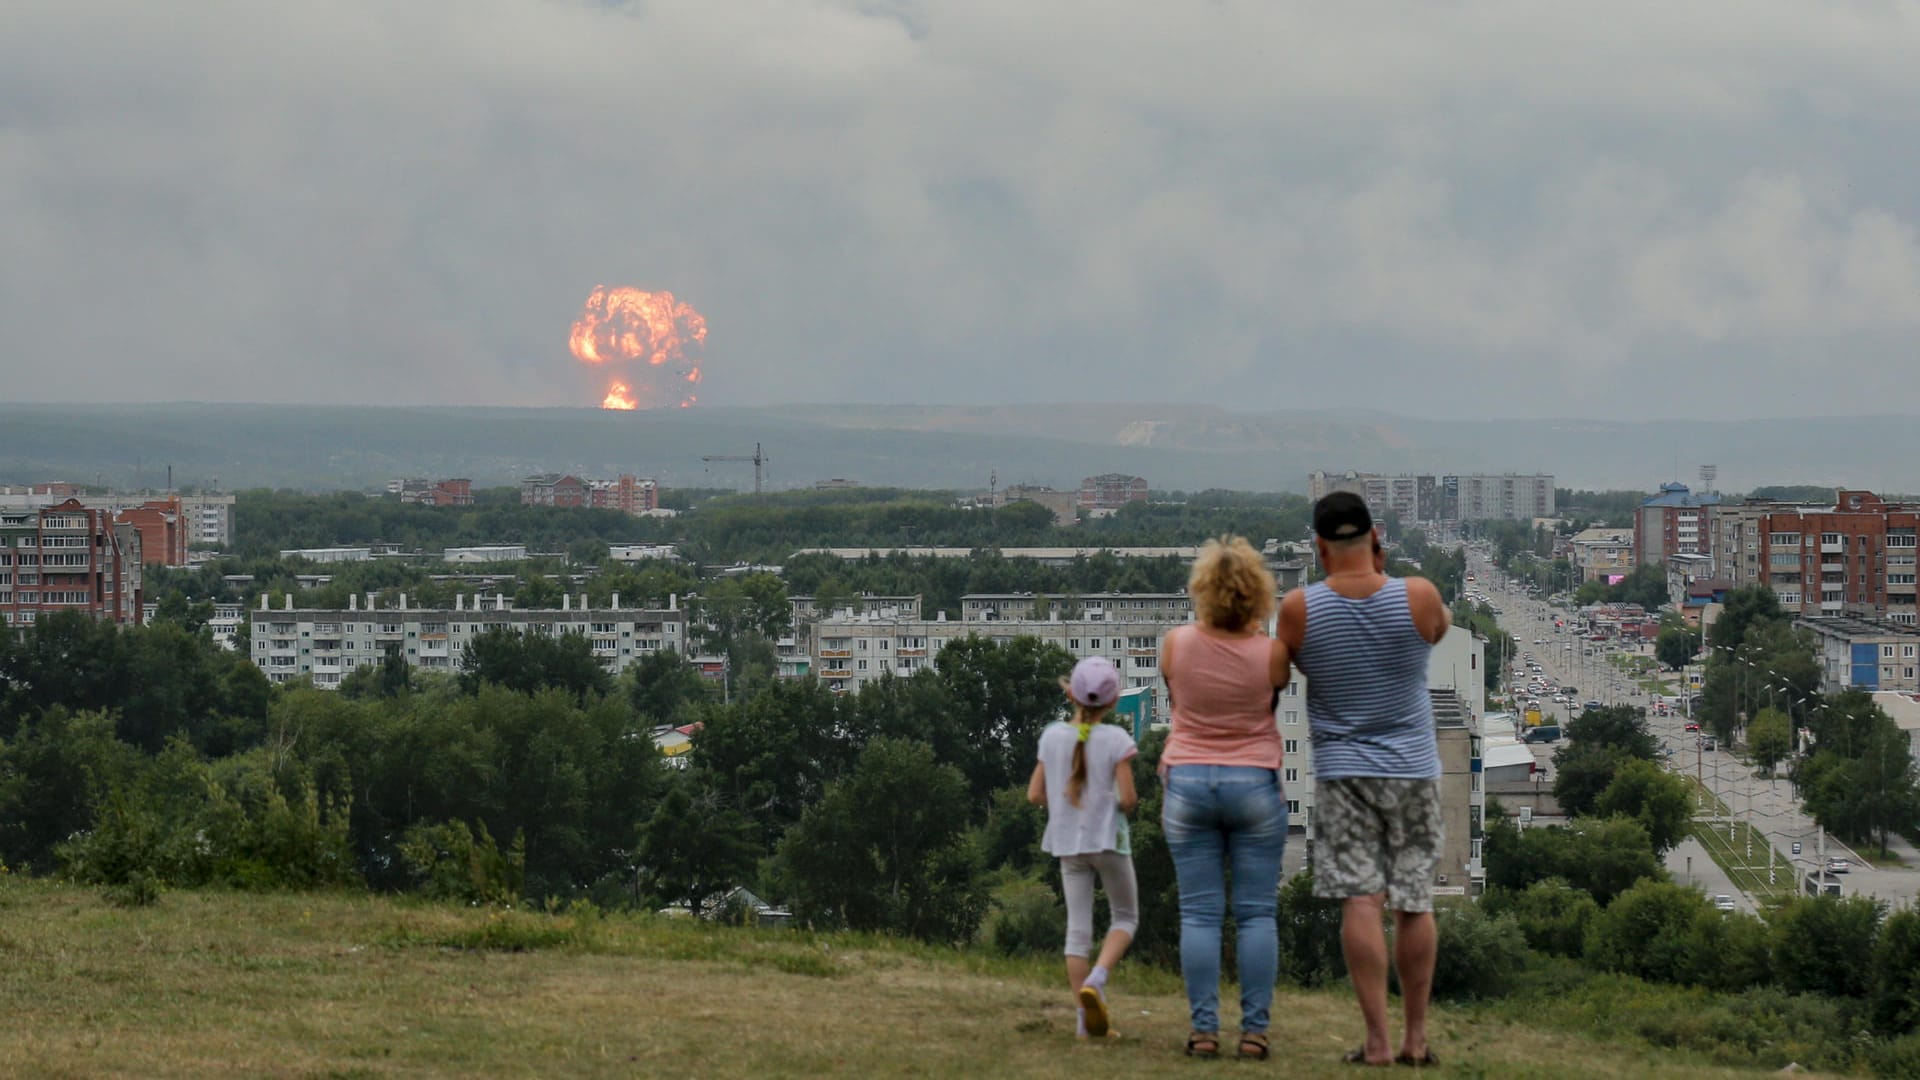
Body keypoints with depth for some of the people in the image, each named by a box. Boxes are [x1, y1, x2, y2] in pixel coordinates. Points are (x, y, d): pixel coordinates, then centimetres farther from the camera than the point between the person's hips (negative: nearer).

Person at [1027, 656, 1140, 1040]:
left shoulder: (1052, 736, 0)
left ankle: (1085, 1018, 4)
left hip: (1067, 842, 4)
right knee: (1126, 916, 13)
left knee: (1078, 927, 6)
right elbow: (1127, 797, -15)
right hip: (1108, 839, -3)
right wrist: (1125, 807, 7)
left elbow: (1035, 795, 1)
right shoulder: (1116, 740, -12)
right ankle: (1095, 980, -12)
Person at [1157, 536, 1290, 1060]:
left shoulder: (1176, 644, -6)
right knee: (1256, 914, 4)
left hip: (1188, 782, 1)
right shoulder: (1270, 653, -10)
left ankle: (1203, 1030, -2)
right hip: (1255, 783, -1)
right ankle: (1254, 1030, 0)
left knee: (1199, 914, 3)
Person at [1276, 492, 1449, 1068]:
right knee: (1414, 903, 8)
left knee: (1360, 901, -5)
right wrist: (1382, 573, 12)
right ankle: (1416, 1037, 14)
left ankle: (1377, 1041, -11)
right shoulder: (1418, 596, -8)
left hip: (1343, 769, -1)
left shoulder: (1299, 609, -9)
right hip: (1414, 767, 1)